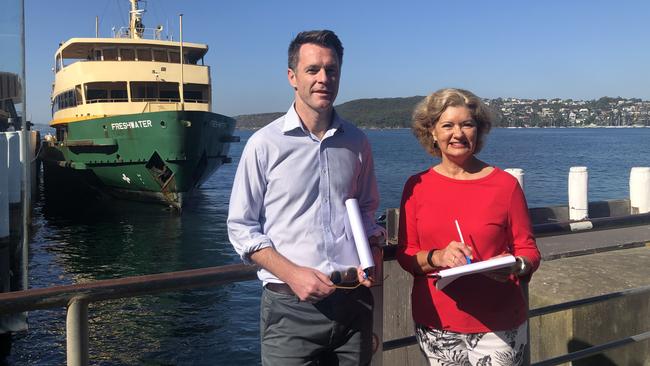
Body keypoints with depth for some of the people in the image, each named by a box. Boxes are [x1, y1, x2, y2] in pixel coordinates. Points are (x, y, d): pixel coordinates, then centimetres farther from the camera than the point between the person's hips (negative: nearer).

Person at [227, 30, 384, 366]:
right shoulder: (265, 144, -5)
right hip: (291, 306, -3)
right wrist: (293, 274, -14)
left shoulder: (356, 142, 6)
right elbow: (242, 228, -3)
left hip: (354, 302, 4)